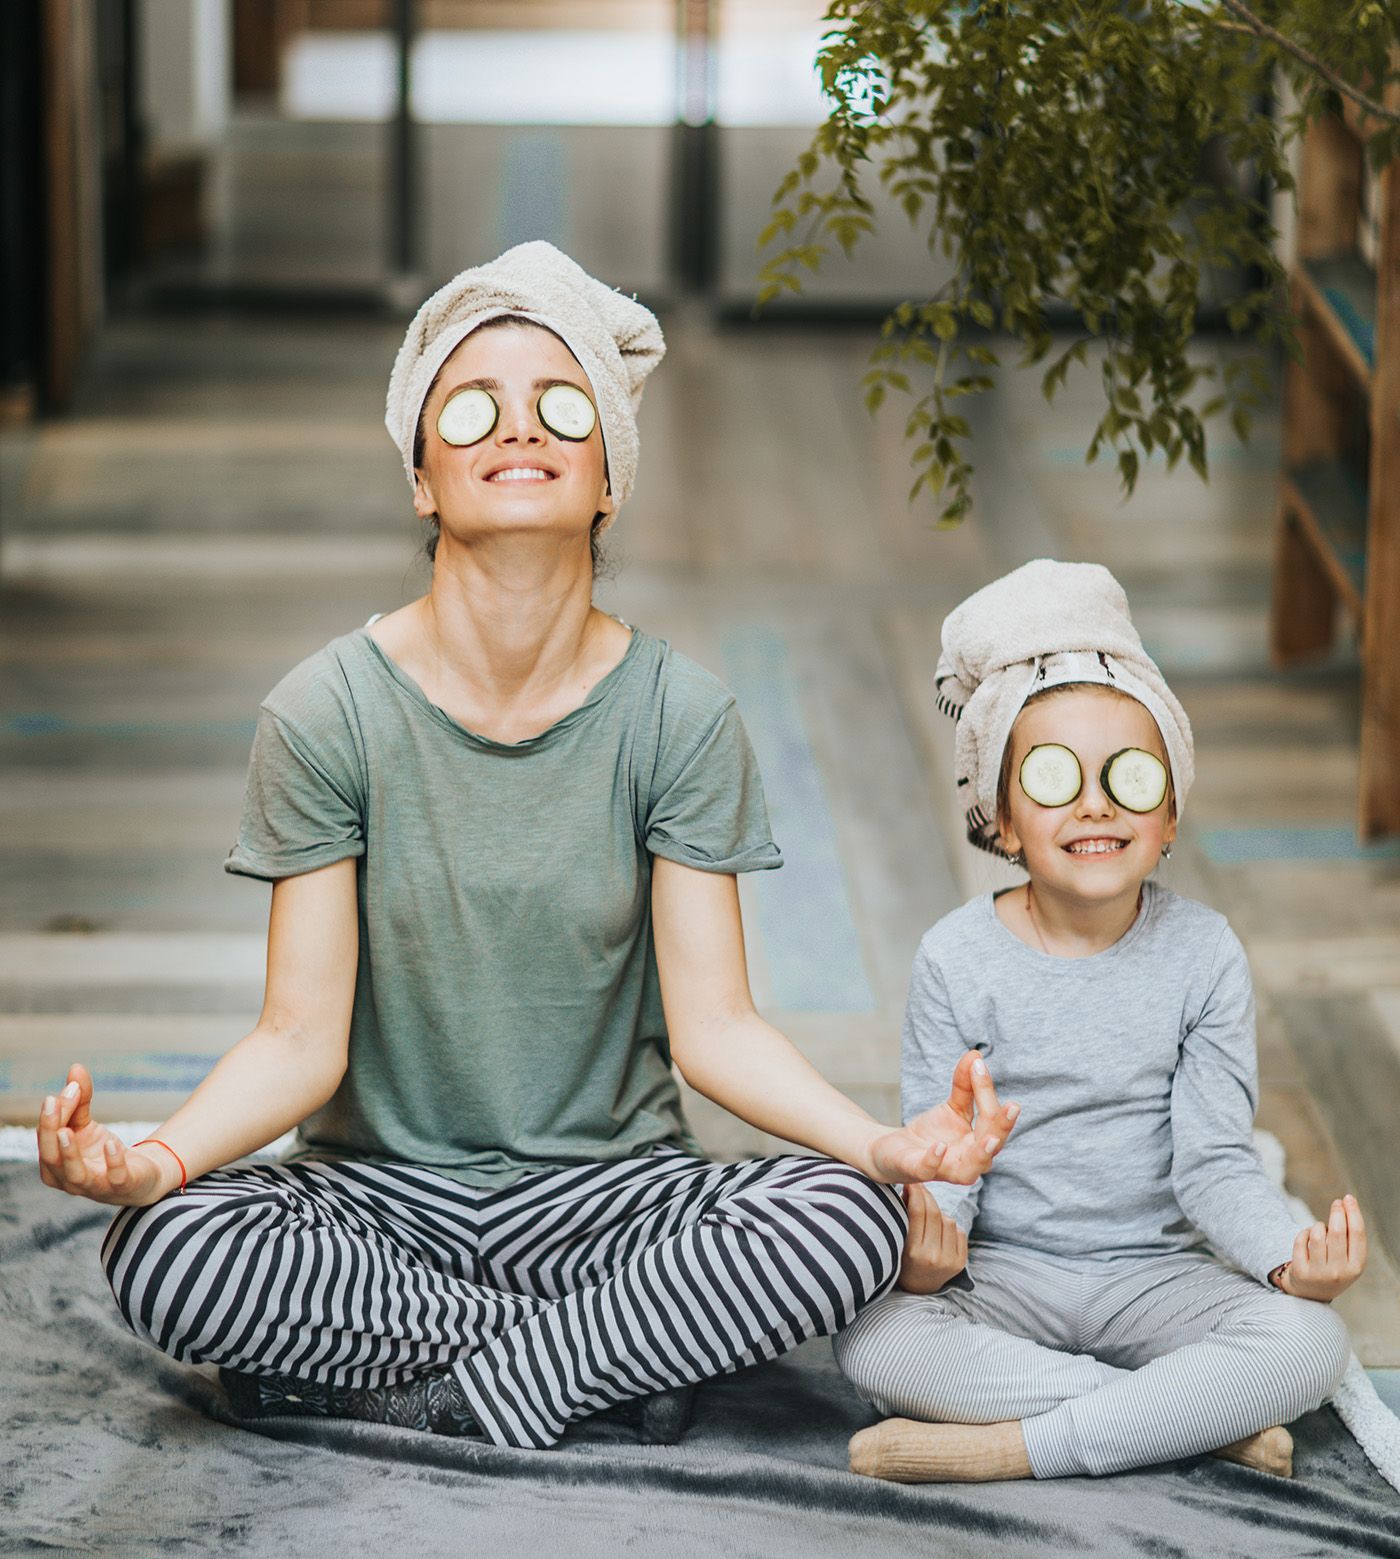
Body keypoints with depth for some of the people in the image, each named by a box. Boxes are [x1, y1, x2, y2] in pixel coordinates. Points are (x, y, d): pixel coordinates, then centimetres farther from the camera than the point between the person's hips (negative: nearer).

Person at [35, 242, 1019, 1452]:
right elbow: (302, 1040, -9)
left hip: (610, 1186, 0)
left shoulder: (678, 716, -4)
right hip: (379, 1192, 0)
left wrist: (883, 1143, -27)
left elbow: (713, 1025, -7)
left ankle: (406, 1384, -14)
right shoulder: (328, 713, -6)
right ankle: (609, 1355, -14)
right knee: (165, 1251, -30)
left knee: (850, 1225, -28)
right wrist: (156, 1158, -30)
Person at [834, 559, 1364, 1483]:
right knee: (873, 1338, -31)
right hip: (1003, 1277, 0)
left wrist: (1290, 1258, -25)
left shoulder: (1203, 954, -3)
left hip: (1154, 1274, 1)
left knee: (1308, 1345, -28)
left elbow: (1212, 1161, -5)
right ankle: (1208, 1420, -25)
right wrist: (924, 1251, -29)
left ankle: (1004, 1447, -28)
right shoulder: (959, 960, -4)